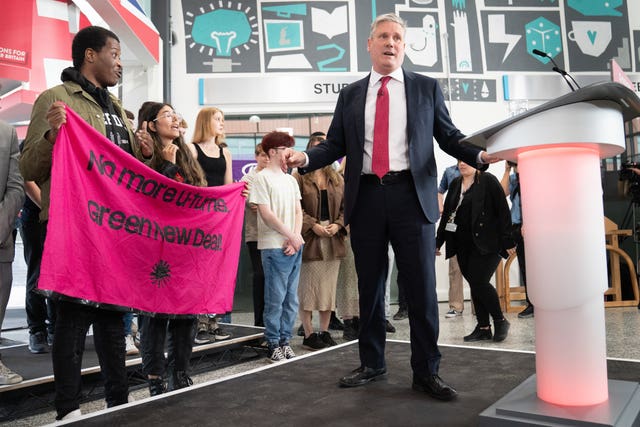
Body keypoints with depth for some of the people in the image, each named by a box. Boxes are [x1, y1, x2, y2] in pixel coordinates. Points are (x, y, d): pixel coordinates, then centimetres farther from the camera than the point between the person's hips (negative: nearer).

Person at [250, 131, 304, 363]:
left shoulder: (290, 180, 16)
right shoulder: (262, 178, -5)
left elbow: (298, 211, 12)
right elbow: (266, 214, -11)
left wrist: (297, 236, -4)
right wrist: (291, 236, -10)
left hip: (294, 246, 7)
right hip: (274, 246, -7)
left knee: (291, 298, 10)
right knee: (275, 298, -2)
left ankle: (285, 340, 21)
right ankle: (273, 343, 9)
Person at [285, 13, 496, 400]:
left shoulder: (427, 88, 10)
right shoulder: (350, 95, 14)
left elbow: (449, 136, 8)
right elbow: (335, 145, 11)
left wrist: (480, 154, -10)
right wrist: (304, 158, -7)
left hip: (412, 195, -2)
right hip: (366, 197, 2)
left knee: (421, 286, 0)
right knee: (370, 286, 10)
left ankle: (426, 372, 13)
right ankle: (372, 364, 25)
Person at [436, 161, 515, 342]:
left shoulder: (488, 181, -4)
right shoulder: (455, 184, 14)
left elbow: (503, 211, -8)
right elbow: (446, 213, 15)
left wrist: (507, 242, -13)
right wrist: (439, 241, 12)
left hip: (486, 244, -6)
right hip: (463, 245, 6)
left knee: (479, 281, -13)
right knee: (474, 285, 7)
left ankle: (500, 321, 8)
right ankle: (483, 328, 15)